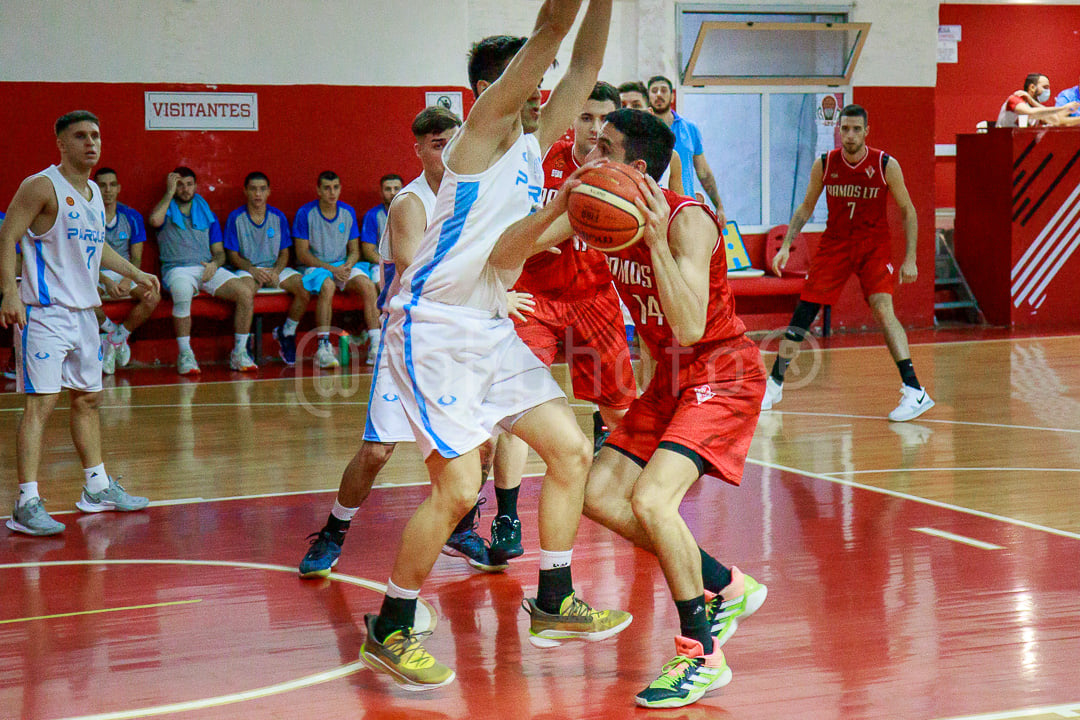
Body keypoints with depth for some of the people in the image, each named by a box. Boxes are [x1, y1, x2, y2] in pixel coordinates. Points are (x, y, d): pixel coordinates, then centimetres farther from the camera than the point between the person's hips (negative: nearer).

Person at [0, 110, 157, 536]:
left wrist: (136, 274, 30)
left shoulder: (94, 193, 14)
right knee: (41, 403, -13)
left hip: (83, 310, 9)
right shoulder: (42, 186, -12)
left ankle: (97, 489, 29)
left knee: (88, 398, 17)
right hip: (45, 311, -9)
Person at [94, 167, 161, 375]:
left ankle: (116, 338, -6)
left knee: (153, 297, -27)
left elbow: (136, 258, 4)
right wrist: (106, 282, -24)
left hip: (125, 275, 2)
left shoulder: (132, 217, 4)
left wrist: (127, 280, -17)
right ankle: (113, 330, -6)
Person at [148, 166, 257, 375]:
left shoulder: (207, 215, 21)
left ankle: (239, 353, -12)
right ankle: (185, 355, -30)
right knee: (183, 293, -40)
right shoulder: (166, 212, 11)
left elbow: (219, 252, 18)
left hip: (207, 269, 4)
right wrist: (170, 192, -4)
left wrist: (214, 264, -6)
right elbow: (154, 220, -16)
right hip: (177, 270, -3)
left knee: (245, 293, -21)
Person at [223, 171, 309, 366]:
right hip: (247, 269, -3)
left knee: (304, 290, -23)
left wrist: (276, 271, -13)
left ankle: (287, 333, 2)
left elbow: (284, 253, 8)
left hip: (275, 268, 3)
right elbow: (233, 256, -3)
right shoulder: (236, 217, -1)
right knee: (246, 290, -39)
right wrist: (253, 270, -21)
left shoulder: (278, 216, 7)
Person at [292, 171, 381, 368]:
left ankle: (375, 345, -26)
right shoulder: (305, 213, -4)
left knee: (367, 285, -26)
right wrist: (330, 268, -17)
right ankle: (323, 348, -39)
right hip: (315, 267, -4)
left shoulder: (348, 212, 9)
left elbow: (354, 251, 13)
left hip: (344, 266, 4)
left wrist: (347, 266, -10)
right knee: (327, 286, -37)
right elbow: (302, 254, -7)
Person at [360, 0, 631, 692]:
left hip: (491, 329, 9)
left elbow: (583, 65, 13)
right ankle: (389, 631, 5)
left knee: (572, 449, 7)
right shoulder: (484, 129, -9)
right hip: (433, 327, -9)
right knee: (459, 486, -11)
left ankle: (553, 605, 20)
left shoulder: (533, 144, 13)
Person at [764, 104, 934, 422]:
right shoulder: (824, 164, -6)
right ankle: (774, 385, 14)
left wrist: (910, 259, -10)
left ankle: (914, 391, -22)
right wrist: (786, 246, -3)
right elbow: (806, 208, 7)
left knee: (883, 309, -21)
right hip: (835, 244, 3)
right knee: (802, 313, -1)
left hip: (874, 246, -3)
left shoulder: (886, 165, -13)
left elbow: (907, 211, -4)